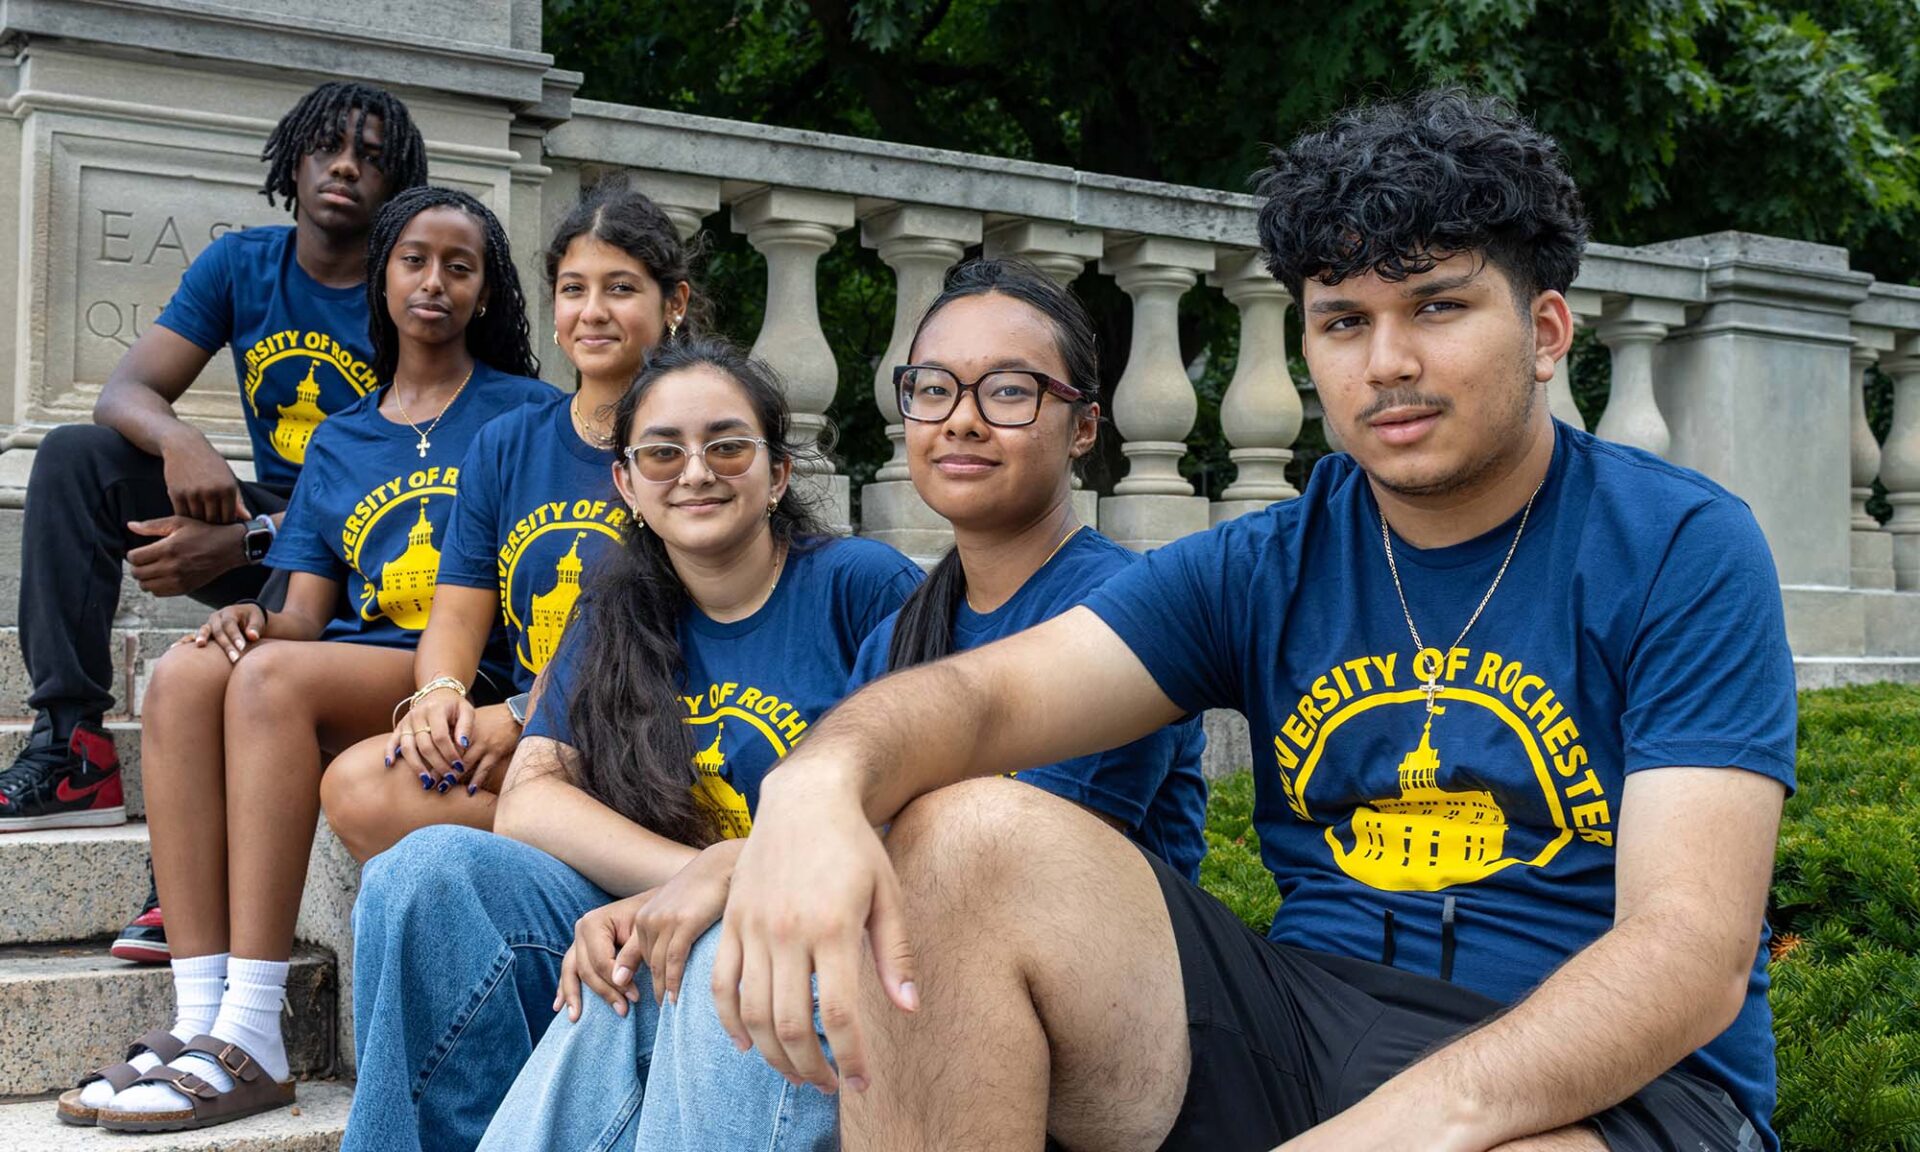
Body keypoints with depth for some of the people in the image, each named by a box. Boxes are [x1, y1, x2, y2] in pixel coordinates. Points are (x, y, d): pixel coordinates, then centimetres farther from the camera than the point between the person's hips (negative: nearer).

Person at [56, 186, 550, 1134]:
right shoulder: (338, 441, 22)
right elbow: (308, 615, 14)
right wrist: (261, 619, -10)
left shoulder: (521, 412, 8)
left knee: (274, 677, -31)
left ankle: (252, 1042, -33)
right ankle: (199, 1018, -29)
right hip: (355, 664, 5)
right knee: (185, 672, -24)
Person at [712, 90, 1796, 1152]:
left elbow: (1693, 952, -15)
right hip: (1303, 1024, 5)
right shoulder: (1264, 569, 9)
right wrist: (819, 784, -28)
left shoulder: (1682, 551, -4)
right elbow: (986, 694, -3)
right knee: (955, 842, -15)